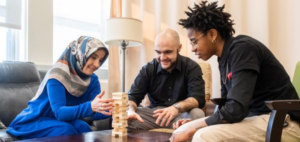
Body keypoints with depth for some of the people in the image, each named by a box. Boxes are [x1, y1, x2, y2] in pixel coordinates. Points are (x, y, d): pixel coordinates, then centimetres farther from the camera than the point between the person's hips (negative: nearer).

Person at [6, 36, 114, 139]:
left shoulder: (92, 80, -6)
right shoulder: (58, 74, -24)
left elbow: (95, 112, -17)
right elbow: (59, 112, -34)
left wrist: (109, 110, -40)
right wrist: (90, 106, -50)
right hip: (33, 121, -4)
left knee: (82, 126, -27)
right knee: (66, 129, -32)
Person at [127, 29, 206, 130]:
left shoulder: (191, 67, -4)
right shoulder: (148, 69, 3)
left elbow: (198, 98, -16)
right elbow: (133, 96, -1)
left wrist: (177, 107, -38)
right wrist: (130, 111, -27)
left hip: (182, 114, -1)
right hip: (153, 113, 2)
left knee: (197, 114, -35)